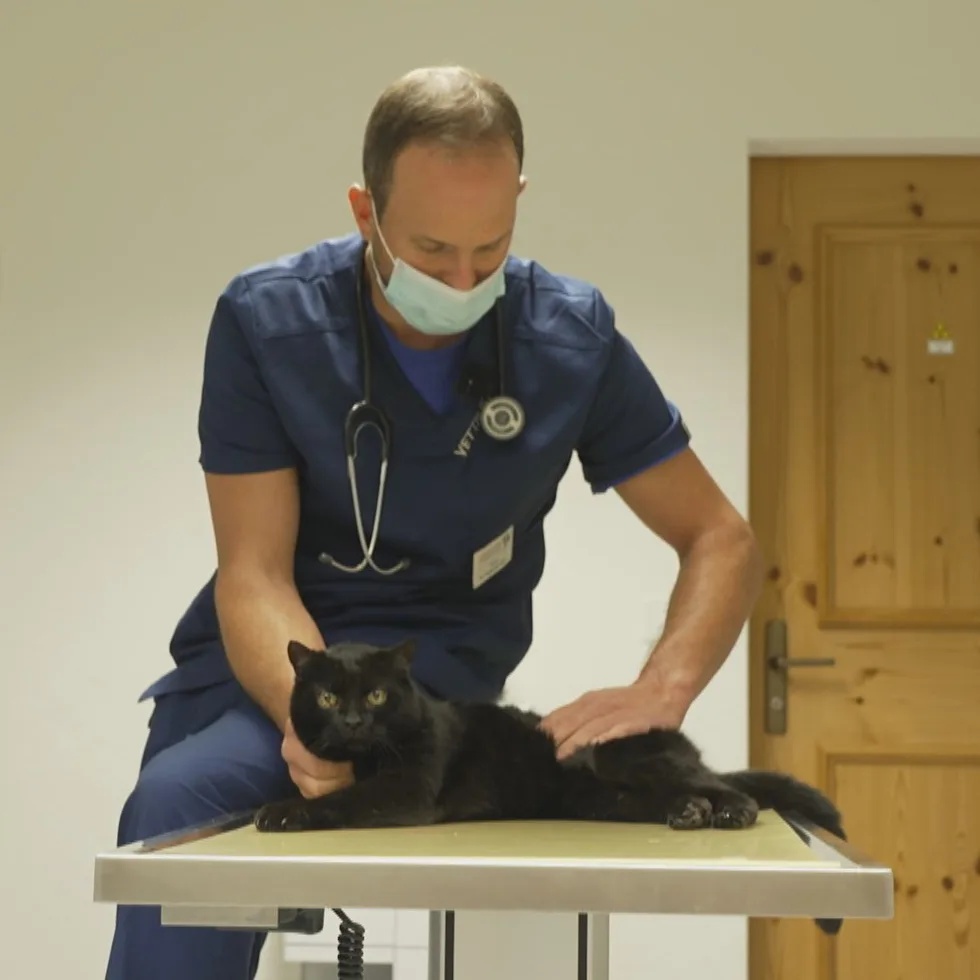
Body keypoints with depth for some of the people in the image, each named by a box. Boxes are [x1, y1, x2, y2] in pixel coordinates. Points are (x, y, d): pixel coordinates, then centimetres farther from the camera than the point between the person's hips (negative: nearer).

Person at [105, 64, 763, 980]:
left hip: (439, 663, -1)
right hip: (268, 655, 2)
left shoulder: (571, 336, -7)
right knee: (176, 800, -29)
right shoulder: (264, 321, -10)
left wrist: (660, 691, -23)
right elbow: (255, 574, -12)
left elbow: (721, 540, -3)